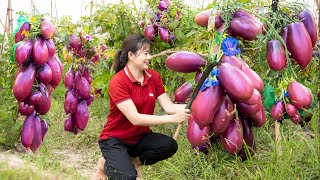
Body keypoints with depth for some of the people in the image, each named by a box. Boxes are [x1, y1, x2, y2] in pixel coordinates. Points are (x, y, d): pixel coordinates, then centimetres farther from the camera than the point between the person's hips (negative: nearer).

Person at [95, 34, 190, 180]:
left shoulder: (153, 76, -4)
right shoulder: (118, 82, -22)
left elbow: (169, 107, -8)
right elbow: (135, 119, -29)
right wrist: (172, 119, -34)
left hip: (140, 137, 6)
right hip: (115, 140, -5)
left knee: (169, 145, -23)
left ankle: (134, 162, 2)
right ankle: (108, 163, 5)